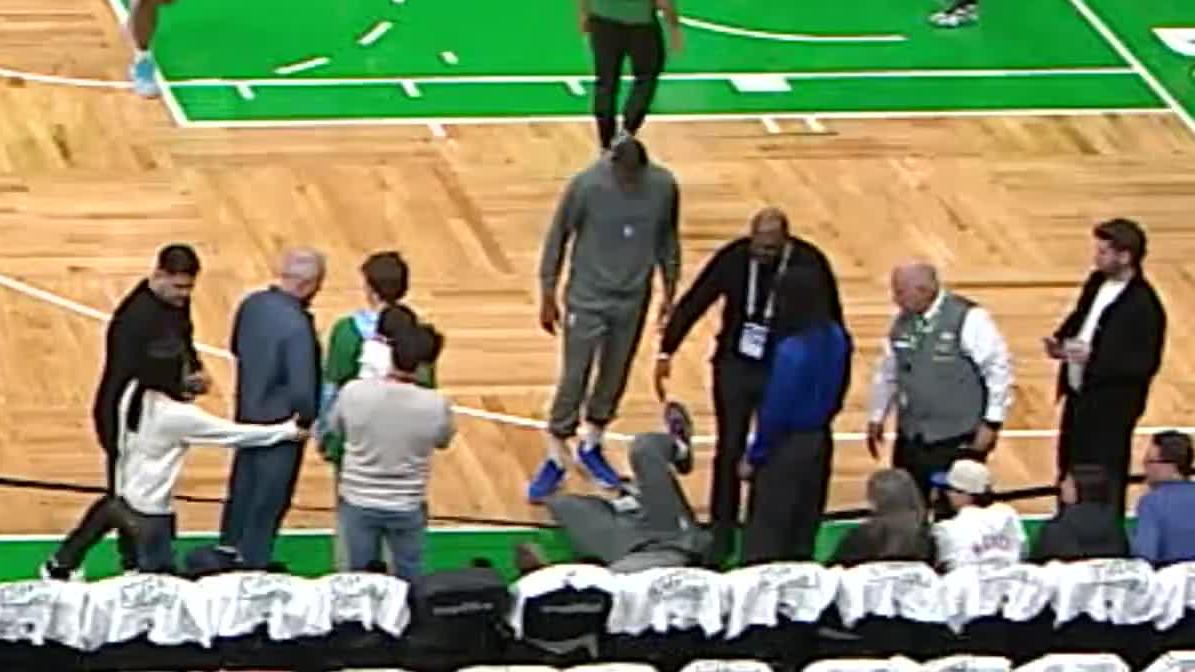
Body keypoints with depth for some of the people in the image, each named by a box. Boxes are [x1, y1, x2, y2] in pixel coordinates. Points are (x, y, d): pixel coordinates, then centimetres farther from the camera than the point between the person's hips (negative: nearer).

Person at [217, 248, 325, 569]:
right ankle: (253, 562, 25)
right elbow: (302, 388, -30)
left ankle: (230, 548, 42)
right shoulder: (297, 326, -32)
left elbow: (237, 348, 8)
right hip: (281, 422, -7)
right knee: (270, 497, 12)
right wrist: (306, 418, -11)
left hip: (247, 413, 7)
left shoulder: (252, 304, -9)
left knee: (243, 483, 26)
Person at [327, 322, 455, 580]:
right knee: (408, 581, 19)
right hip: (407, 508, -1)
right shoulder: (437, 405, -19)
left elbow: (334, 428, 4)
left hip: (357, 502, 1)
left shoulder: (353, 392, -17)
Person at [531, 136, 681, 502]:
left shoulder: (664, 186, -10)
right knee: (574, 379, -3)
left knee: (614, 377, 14)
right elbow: (557, 238, -9)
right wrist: (548, 296, -5)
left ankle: (591, 447, 33)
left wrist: (669, 292, 11)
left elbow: (667, 239, 6)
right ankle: (555, 460, 9)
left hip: (633, 300, 3)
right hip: (587, 299, -3)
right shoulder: (587, 186, -20)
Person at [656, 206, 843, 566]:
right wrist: (666, 352, -5)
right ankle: (721, 537, 13)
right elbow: (693, 303, -4)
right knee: (729, 453, 3)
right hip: (734, 367, 1)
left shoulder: (810, 265, -16)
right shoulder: (734, 258, -14)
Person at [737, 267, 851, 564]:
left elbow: (775, 410, -20)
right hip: (820, 440, 7)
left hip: (787, 444, -7)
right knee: (803, 533, 18)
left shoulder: (792, 349, -26)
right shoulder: (836, 338, -4)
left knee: (765, 539, 3)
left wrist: (754, 456, -9)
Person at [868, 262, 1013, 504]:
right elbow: (887, 372, 17)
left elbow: (999, 368, -11)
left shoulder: (969, 319, -15)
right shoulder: (902, 321, 4)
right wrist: (877, 418, 20)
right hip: (911, 439, 6)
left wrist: (992, 422, -11)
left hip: (959, 443, -6)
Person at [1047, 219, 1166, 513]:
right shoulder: (1097, 283, 4)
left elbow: (1146, 363, -23)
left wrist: (1094, 358, -28)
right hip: (1078, 396, 9)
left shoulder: (1143, 305, -22)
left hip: (1110, 407, -9)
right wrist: (1060, 340, 0)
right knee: (1070, 475, 19)